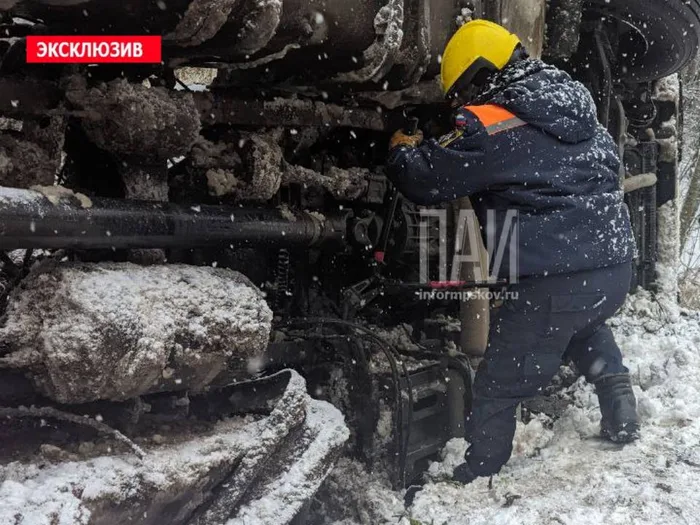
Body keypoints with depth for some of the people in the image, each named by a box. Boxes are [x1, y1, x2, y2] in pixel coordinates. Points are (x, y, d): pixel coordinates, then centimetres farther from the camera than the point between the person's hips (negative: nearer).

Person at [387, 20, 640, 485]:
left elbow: (424, 181, -6)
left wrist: (403, 149, 18)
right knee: (585, 325, 41)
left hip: (553, 282, -8)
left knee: (498, 390, 8)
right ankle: (620, 405, 31)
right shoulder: (578, 109, 12)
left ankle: (476, 481, 21)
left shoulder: (489, 126, -11)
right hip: (616, 268, 8)